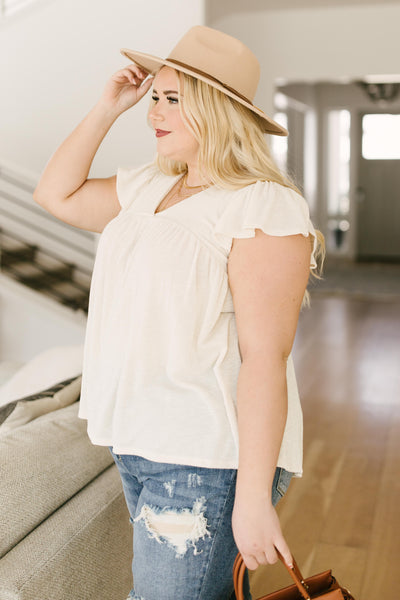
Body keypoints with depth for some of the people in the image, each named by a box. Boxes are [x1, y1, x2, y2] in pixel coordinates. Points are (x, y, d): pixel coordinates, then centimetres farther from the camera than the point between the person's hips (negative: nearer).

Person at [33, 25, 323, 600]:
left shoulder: (265, 208, -18)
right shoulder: (148, 189, 9)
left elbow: (264, 357, -21)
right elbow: (56, 195, 17)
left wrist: (253, 498, -21)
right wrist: (107, 109, 6)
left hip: (210, 459, -8)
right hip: (139, 442, 8)